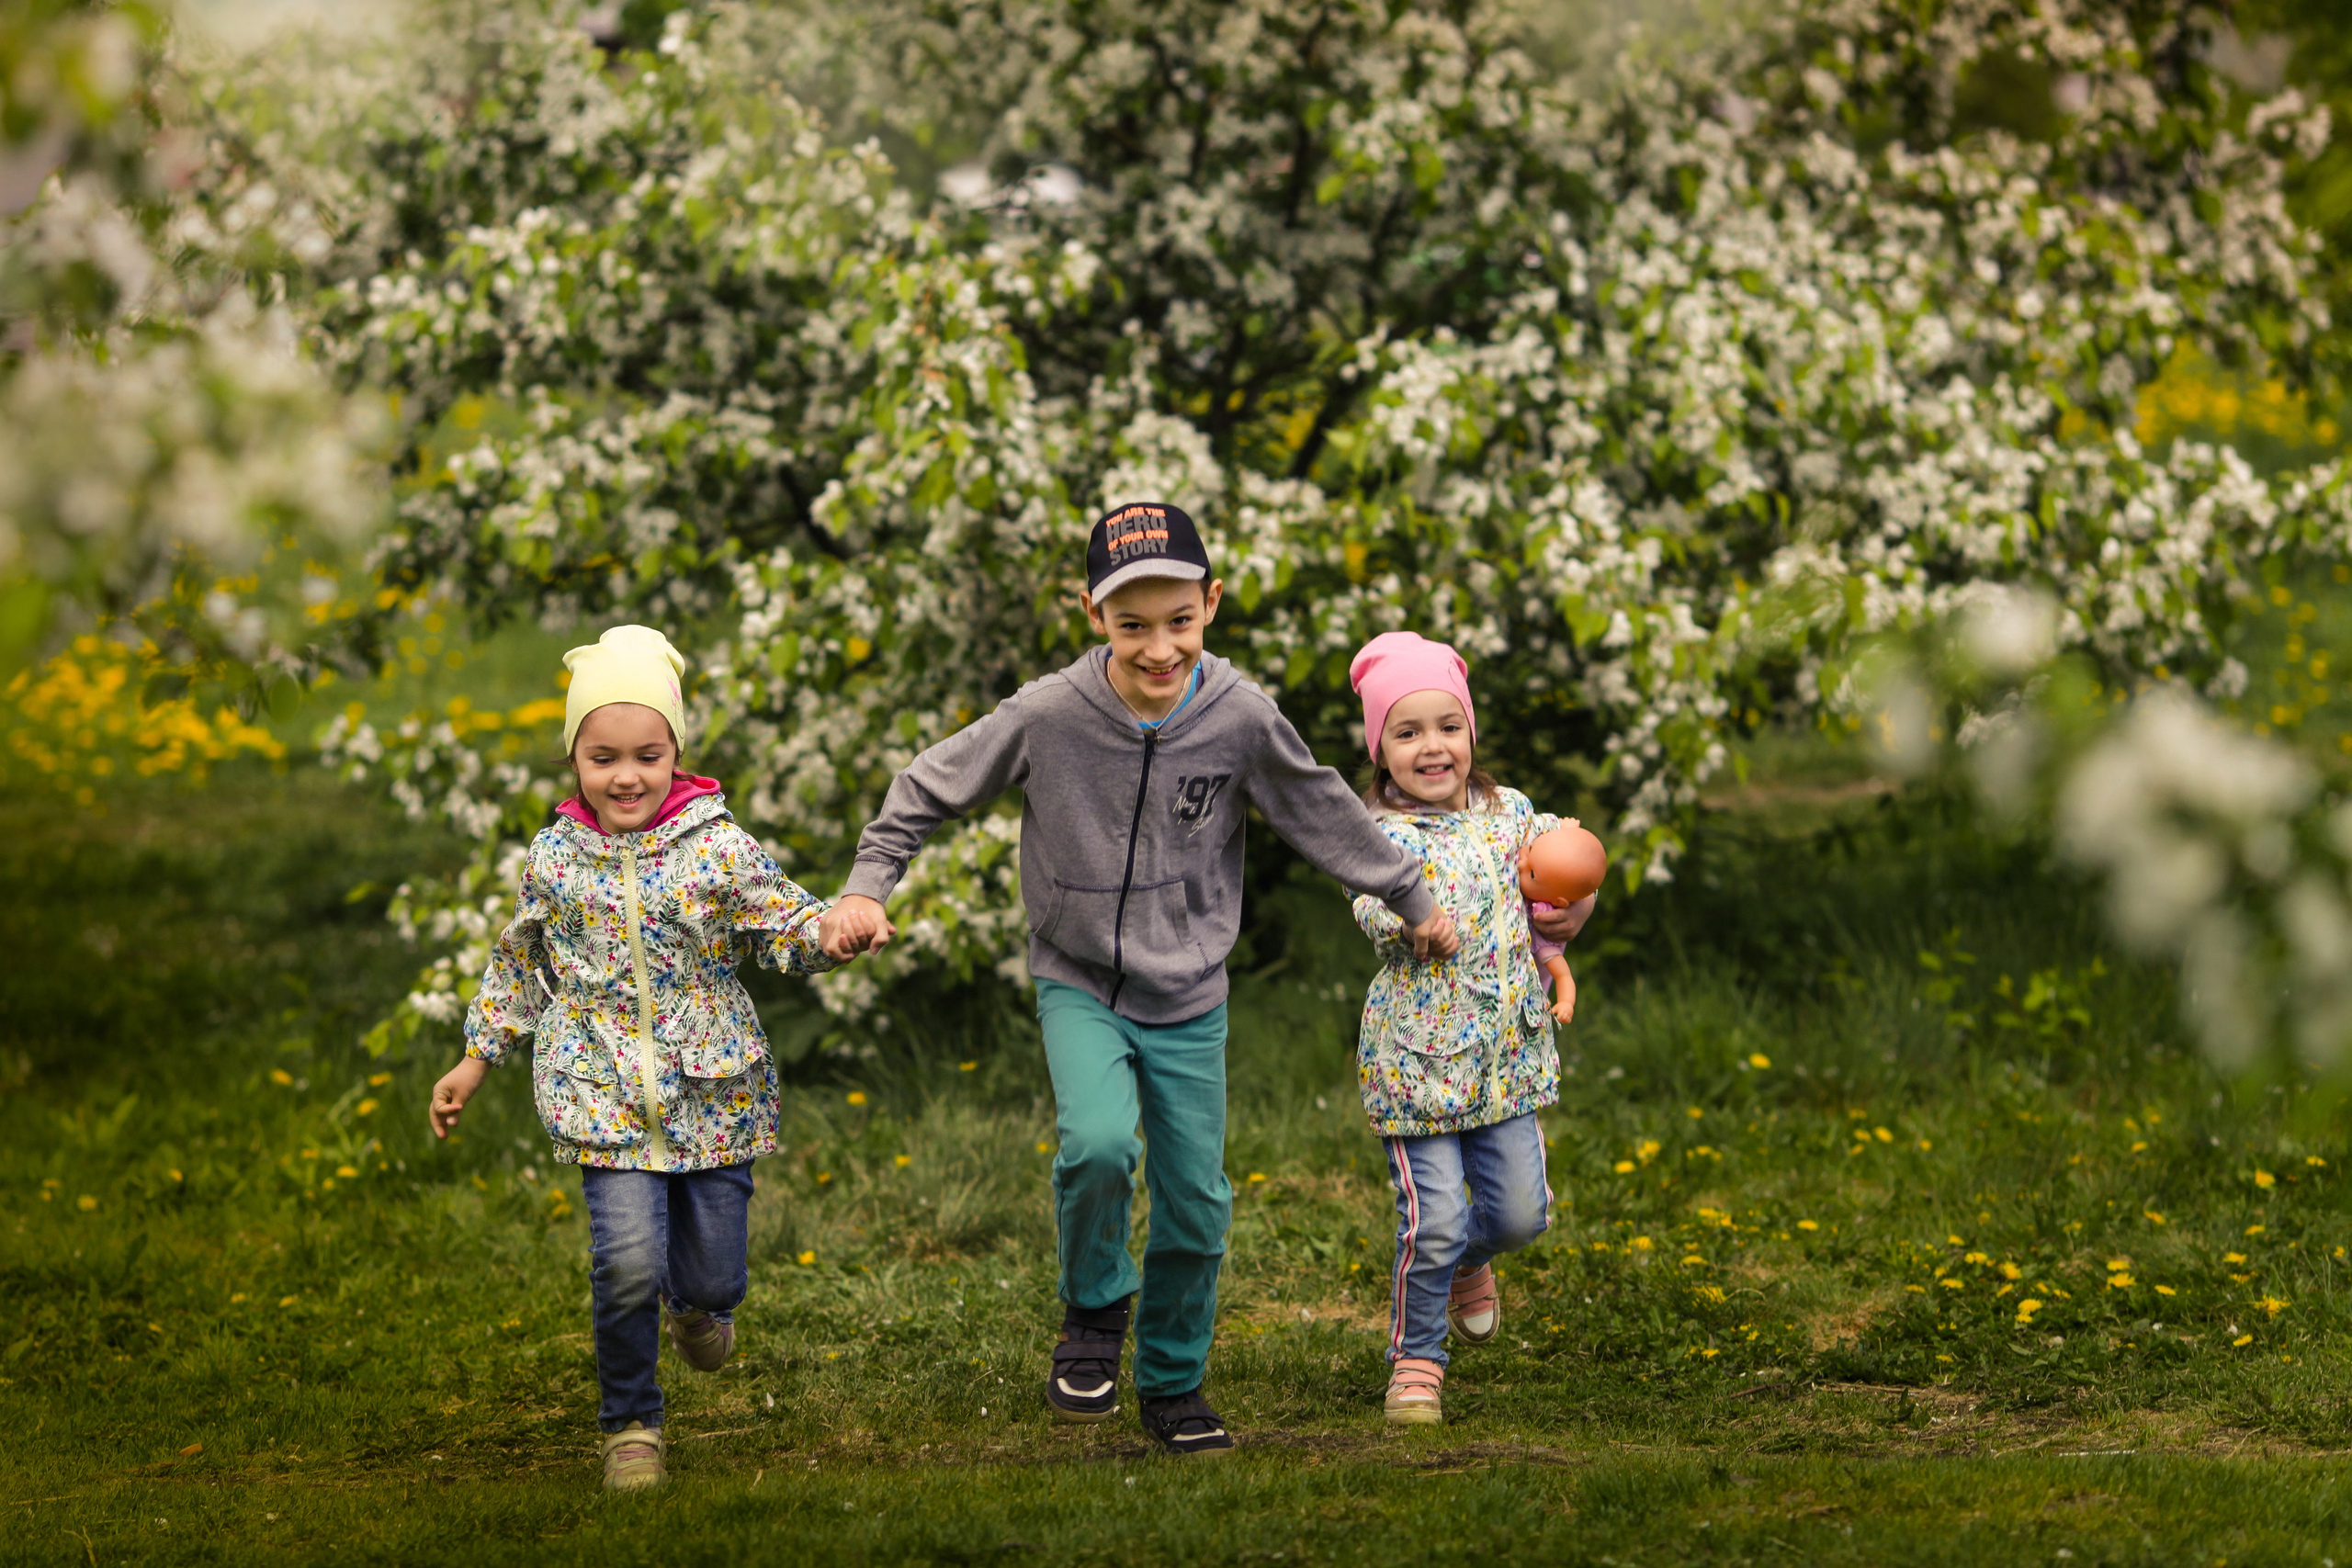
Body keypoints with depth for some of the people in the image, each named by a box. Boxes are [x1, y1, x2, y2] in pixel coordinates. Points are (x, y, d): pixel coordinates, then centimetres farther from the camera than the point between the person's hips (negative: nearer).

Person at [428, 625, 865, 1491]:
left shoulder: (717, 848, -5)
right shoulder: (554, 859, 2)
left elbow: (788, 930, -8)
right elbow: (519, 964, 17)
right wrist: (477, 1058, 20)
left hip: (712, 1096, 0)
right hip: (605, 1103, 0)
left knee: (715, 1278, 6)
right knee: (627, 1262, -18)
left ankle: (698, 1302, 47)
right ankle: (630, 1425, 6)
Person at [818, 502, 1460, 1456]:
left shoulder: (1241, 718, -14)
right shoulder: (1048, 716, -19)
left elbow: (1324, 813, 3)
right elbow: (930, 786, -5)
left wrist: (1410, 901, 14)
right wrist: (868, 886, -12)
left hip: (1189, 997, 2)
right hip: (1080, 985, -2)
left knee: (1195, 1204, 7)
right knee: (1098, 1144, -27)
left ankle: (1174, 1383, 29)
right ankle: (1094, 1310, 1)